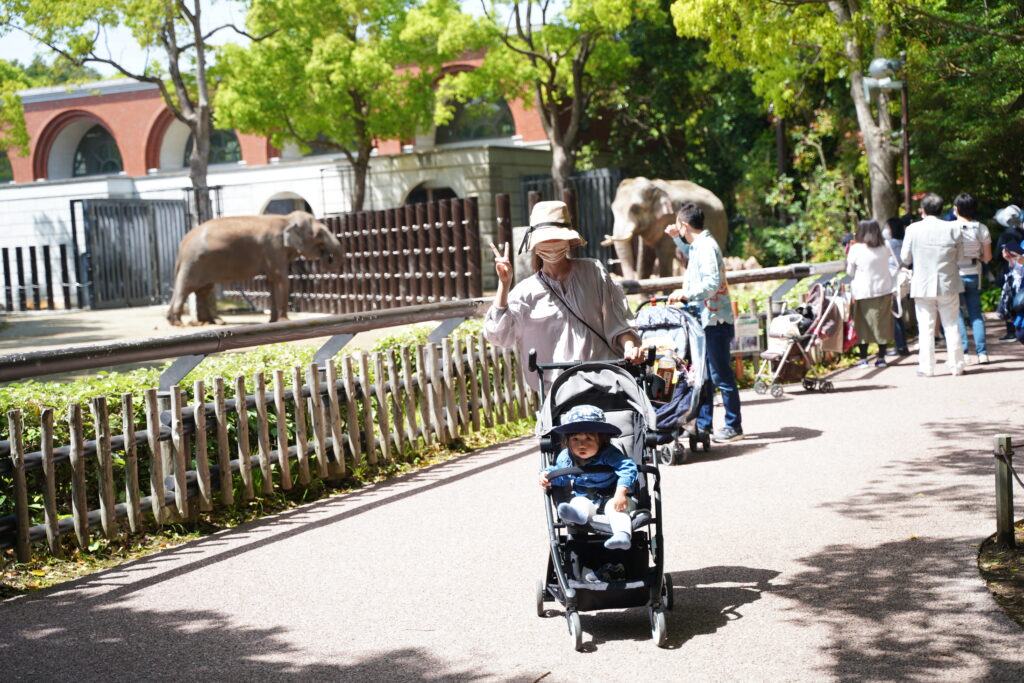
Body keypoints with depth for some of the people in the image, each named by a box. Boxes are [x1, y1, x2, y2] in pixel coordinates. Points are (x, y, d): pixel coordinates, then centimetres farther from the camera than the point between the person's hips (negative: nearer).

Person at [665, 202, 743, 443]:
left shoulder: (706, 247, -16)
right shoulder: (699, 245, 14)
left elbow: (712, 283, -27)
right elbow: (690, 254, 40)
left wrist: (686, 293, -24)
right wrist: (677, 239, 28)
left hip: (715, 320, -10)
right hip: (705, 320, 10)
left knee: (721, 375, -5)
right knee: (703, 375, 14)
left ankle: (733, 425, 1)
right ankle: (703, 423, 22)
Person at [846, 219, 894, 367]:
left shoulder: (856, 249, -9)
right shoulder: (885, 248, 2)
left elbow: (850, 271, -1)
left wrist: (848, 253, 10)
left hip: (863, 292, -3)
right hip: (884, 289, 3)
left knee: (863, 323, 6)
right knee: (883, 323, 8)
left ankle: (863, 358, 7)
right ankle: (881, 357, 9)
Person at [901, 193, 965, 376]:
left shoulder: (913, 229, -8)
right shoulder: (953, 228, -5)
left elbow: (905, 258, -2)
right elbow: (960, 256, 3)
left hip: (923, 285, -1)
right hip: (948, 285, 1)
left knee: (925, 327, 4)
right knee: (952, 326, 10)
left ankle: (926, 367, 3)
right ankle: (956, 366, 13)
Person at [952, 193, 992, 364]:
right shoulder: (981, 228, -1)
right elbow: (987, 257, 2)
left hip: (955, 274, -3)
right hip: (974, 274, 3)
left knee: (957, 314, 3)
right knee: (976, 313, 10)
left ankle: (962, 351, -4)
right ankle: (982, 353, 7)